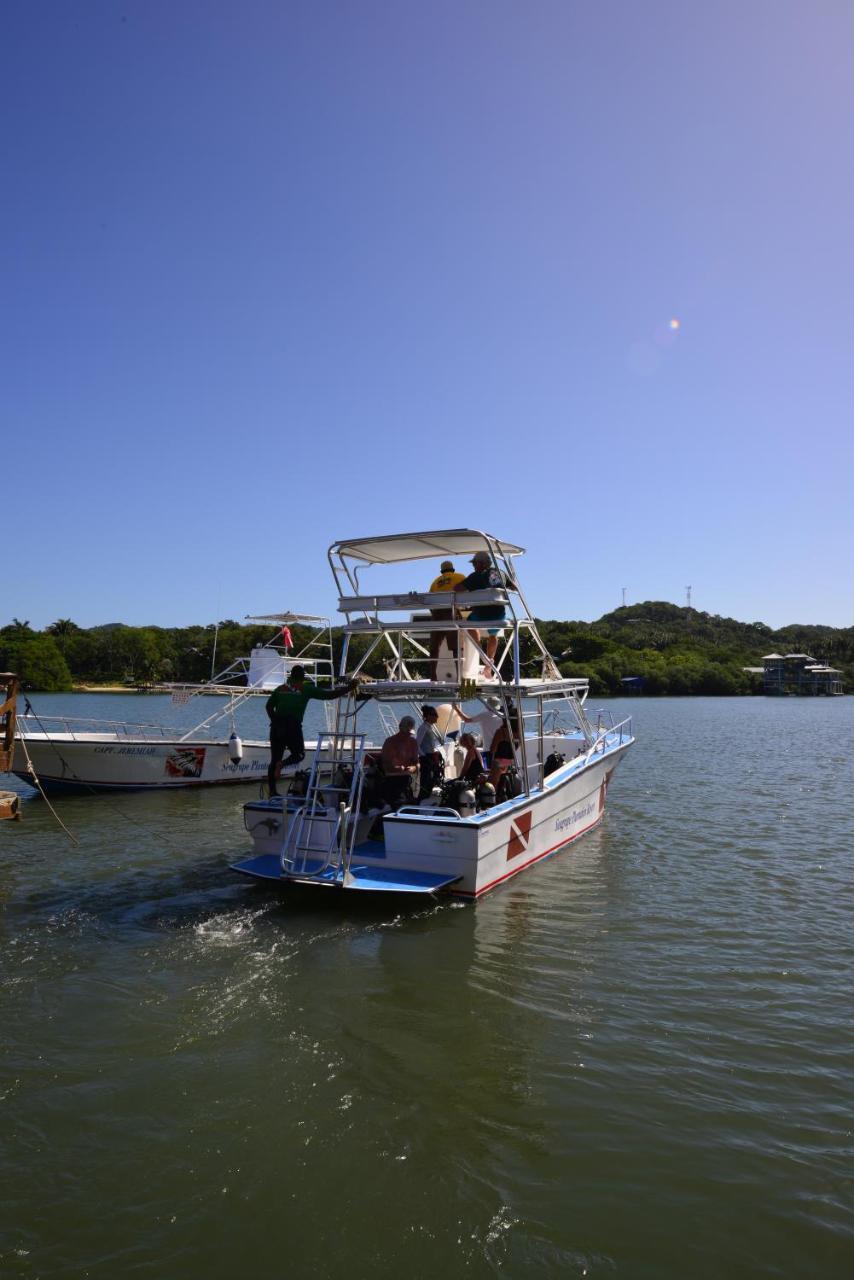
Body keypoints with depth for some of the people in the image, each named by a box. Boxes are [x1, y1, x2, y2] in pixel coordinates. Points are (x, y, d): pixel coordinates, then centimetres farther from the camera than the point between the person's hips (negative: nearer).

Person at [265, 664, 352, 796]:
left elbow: (268, 705, 17)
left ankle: (272, 790, 10)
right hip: (293, 726, -4)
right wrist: (348, 688, 11)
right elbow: (328, 695, 4)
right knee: (299, 754, 15)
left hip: (276, 726, 4)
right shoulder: (306, 689, 5)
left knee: (275, 759, 12)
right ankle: (282, 764, -14)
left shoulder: (280, 689, 17)